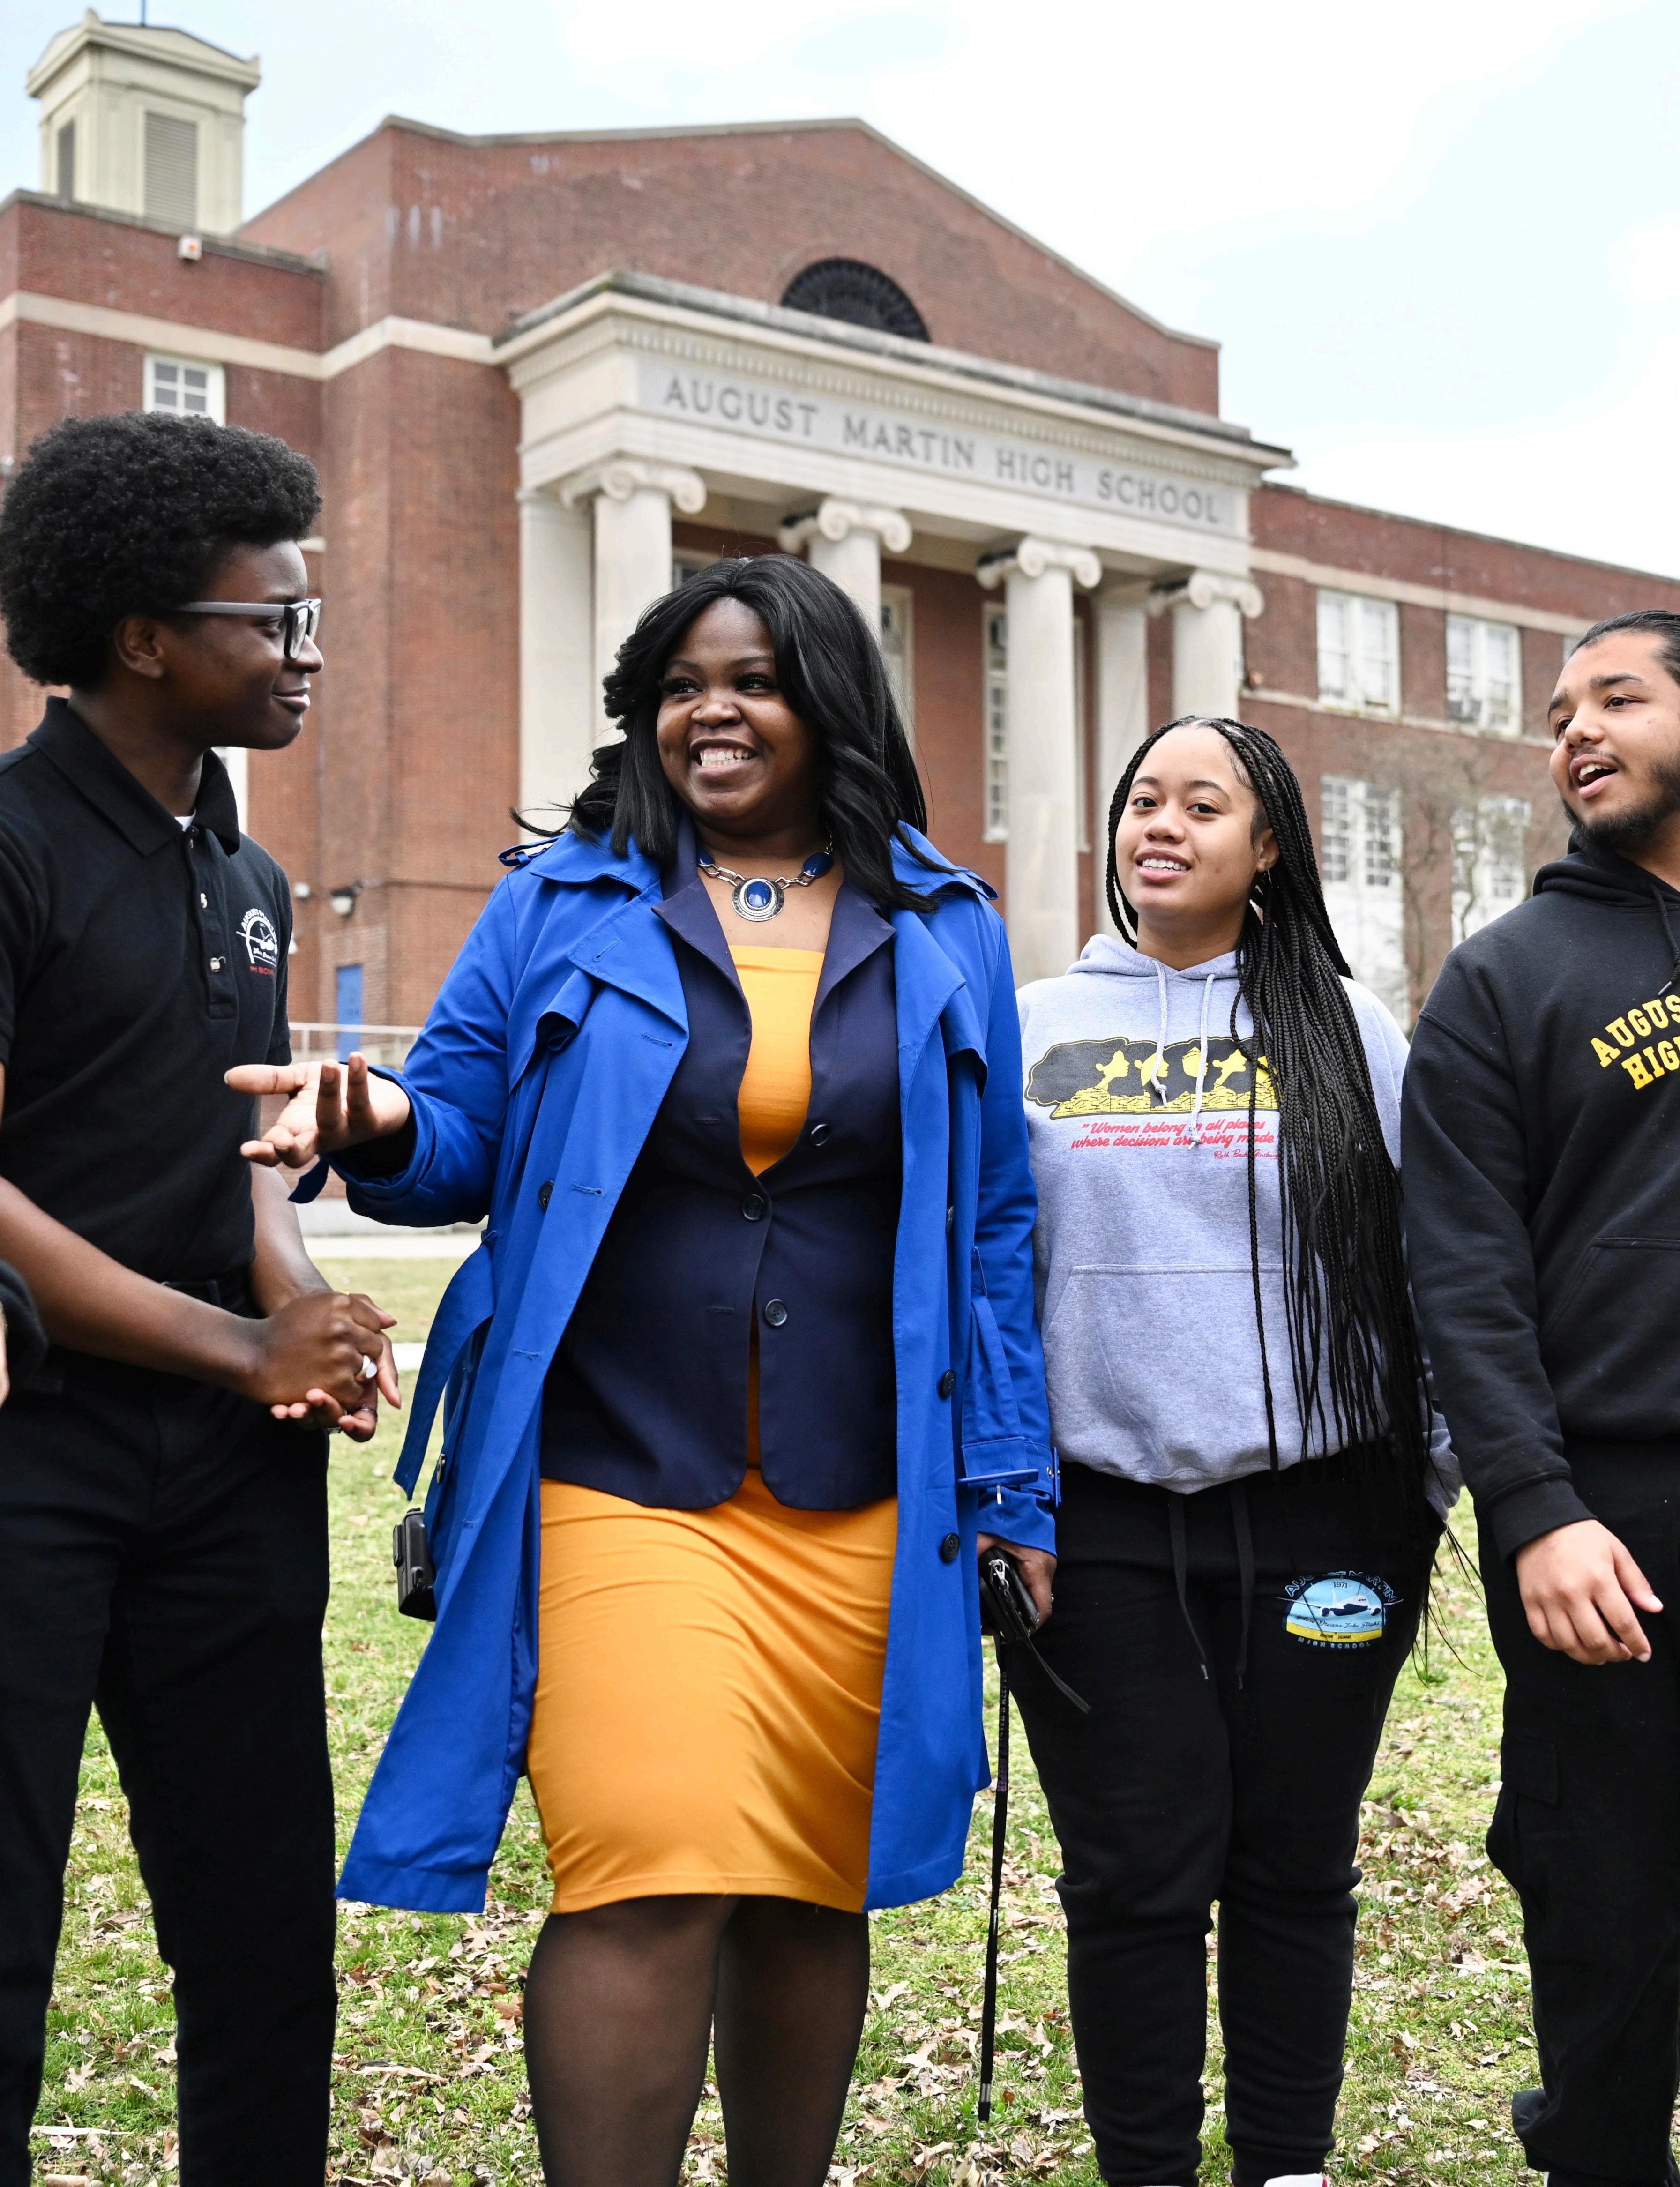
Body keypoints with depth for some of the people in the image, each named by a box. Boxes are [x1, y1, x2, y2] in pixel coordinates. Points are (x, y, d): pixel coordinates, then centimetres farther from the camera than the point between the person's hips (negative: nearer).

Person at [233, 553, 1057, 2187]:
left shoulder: (946, 933, 10)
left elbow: (990, 1234, 11)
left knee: (811, 1892, 10)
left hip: (860, 1503, 2)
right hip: (623, 1481, -2)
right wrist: (384, 1129, -17)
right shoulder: (564, 906, 6)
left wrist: (1015, 1485, 8)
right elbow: (467, 1142, 7)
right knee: (651, 1884, -14)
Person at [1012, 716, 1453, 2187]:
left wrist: (1430, 1488, 4)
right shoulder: (1033, 1032, 8)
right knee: (1135, 1881, 5)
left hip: (1317, 1519, 0)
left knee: (1297, 1871, 9)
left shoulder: (1343, 1026, 7)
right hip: (1100, 1525, 0)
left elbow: (1418, 1263, 7)